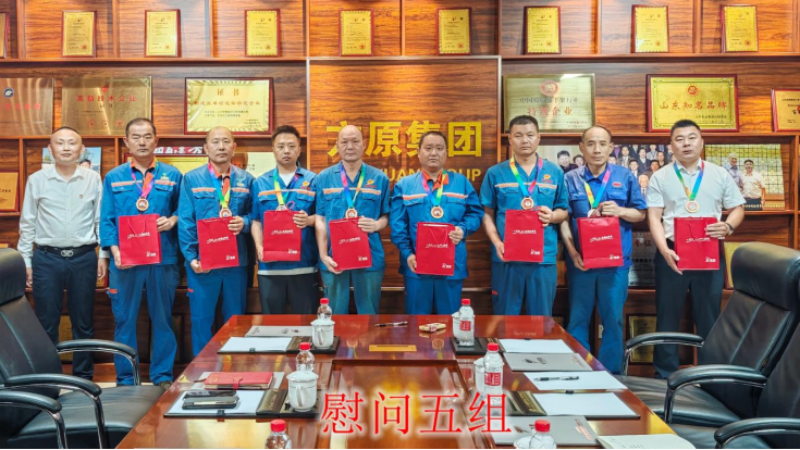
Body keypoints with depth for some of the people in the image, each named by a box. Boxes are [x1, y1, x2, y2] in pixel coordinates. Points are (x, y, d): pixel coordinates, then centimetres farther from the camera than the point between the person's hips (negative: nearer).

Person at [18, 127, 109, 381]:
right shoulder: (36, 180, 2)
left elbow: (101, 220, 6)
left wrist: (104, 255, 1)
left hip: (84, 258, 0)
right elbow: (27, 224, 5)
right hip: (46, 258, 0)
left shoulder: (93, 180, 2)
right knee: (46, 322, 6)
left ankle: (83, 377, 20)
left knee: (83, 322, 9)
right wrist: (26, 261, 3)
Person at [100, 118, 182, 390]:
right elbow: (106, 220, 3)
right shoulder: (113, 178, 7)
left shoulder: (172, 176, 7)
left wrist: (172, 220, -12)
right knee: (124, 319, 5)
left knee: (162, 318, 7)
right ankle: (126, 379, 16)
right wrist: (115, 251, -10)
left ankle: (163, 375, 18)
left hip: (163, 258, 0)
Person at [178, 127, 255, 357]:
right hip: (203, 261, -2)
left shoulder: (246, 180, 7)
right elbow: (185, 222, -4)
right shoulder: (191, 179, 0)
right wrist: (191, 257, -12)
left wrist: (244, 222, -14)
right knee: (202, 320, 5)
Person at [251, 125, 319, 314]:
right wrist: (259, 247, -6)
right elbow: (256, 221, 10)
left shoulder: (312, 180, 6)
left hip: (304, 263, -1)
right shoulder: (261, 183, 11)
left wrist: (309, 220, -19)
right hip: (270, 264, 2)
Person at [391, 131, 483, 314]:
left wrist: (464, 230, -13)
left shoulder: (462, 182, 11)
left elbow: (476, 212, 8)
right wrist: (407, 253, -11)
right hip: (417, 265, -1)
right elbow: (397, 225, 1)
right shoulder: (404, 185, 7)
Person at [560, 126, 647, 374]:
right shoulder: (571, 179, 5)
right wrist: (572, 251, -10)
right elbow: (563, 219, 2)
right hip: (581, 260, 0)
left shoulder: (625, 177, 6)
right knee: (578, 319, 7)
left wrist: (620, 211, -12)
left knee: (613, 319, 4)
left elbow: (641, 213, 8)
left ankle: (611, 374, 15)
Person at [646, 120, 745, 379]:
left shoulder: (720, 175, 8)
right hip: (672, 253, -1)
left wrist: (728, 226, -13)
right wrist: (665, 250, -17)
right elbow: (654, 217, -3)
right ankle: (666, 375, 15)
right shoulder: (661, 177, 4)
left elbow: (737, 209, 10)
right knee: (668, 316, 5)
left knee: (709, 315, 7)